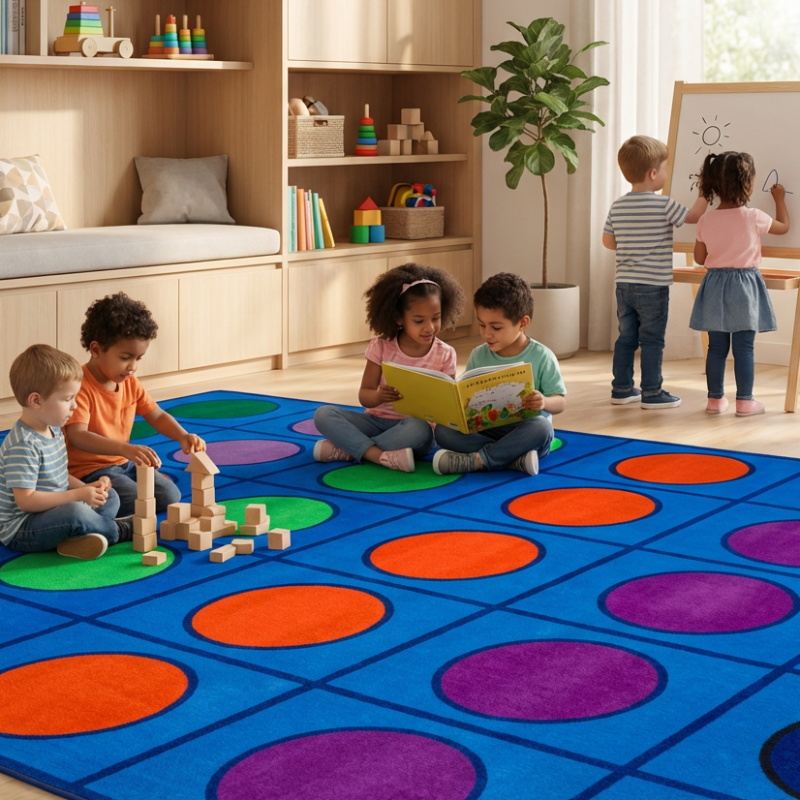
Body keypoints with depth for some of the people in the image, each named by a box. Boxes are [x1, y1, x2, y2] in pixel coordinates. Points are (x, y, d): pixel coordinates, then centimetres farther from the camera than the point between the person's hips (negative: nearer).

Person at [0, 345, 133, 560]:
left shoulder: (53, 430, 6)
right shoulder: (23, 446, -24)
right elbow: (25, 500, -27)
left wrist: (85, 487, -2)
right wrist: (78, 495, -25)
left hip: (54, 511, 10)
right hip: (20, 530, -10)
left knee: (110, 497, 11)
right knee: (75, 512, -35)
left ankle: (82, 535, -18)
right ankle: (117, 531, -6)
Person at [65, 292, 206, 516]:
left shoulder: (130, 383, 4)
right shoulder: (80, 387, -22)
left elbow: (158, 416, 12)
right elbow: (77, 436, -36)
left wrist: (182, 436, -11)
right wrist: (126, 449, -52)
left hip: (124, 464, 8)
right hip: (88, 471, -8)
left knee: (170, 496, -8)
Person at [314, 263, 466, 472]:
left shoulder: (445, 355, -3)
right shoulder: (381, 347, -2)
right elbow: (364, 395, -1)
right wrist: (378, 396, -26)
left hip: (415, 425, -2)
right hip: (376, 421, 2)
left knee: (418, 428, -38)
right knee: (324, 414, -19)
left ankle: (348, 448, -25)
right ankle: (380, 456, -34)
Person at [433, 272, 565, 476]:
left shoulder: (541, 357, -4)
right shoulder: (479, 356, 6)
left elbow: (560, 402, -5)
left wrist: (544, 402, -28)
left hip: (524, 434, -3)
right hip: (485, 431, 3)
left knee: (541, 427, -36)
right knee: (443, 431, -21)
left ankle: (476, 460, -30)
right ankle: (514, 458, -31)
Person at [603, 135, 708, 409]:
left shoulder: (617, 206, 5)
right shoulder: (663, 205, -12)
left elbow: (608, 241, 9)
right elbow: (693, 216, -3)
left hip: (624, 283, 6)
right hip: (652, 286, -6)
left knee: (626, 337, 13)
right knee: (652, 340, 1)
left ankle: (622, 389, 19)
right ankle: (652, 393, 4)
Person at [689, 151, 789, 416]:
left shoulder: (706, 221, -2)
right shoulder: (753, 217, -10)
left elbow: (699, 258, 5)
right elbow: (784, 226, 8)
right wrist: (780, 199, 23)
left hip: (715, 286, 3)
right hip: (744, 287, -3)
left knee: (716, 346, 9)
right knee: (744, 348, 1)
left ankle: (715, 398, 14)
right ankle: (745, 401, 4)